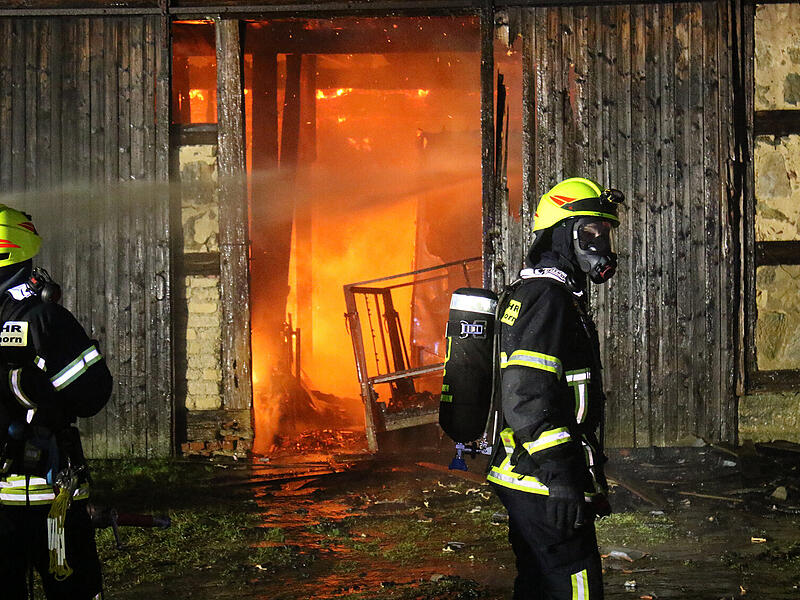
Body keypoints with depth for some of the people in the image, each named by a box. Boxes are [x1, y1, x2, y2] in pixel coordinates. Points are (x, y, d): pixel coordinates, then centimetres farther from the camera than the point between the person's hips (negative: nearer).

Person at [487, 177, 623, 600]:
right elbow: (527, 397, -24)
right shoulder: (548, 298, -15)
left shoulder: (530, 294, 19)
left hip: (527, 484, 11)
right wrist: (560, 477, -26)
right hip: (544, 486, -11)